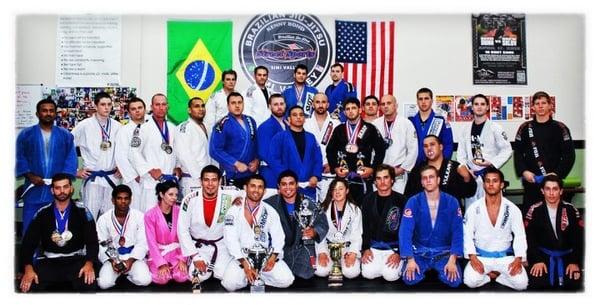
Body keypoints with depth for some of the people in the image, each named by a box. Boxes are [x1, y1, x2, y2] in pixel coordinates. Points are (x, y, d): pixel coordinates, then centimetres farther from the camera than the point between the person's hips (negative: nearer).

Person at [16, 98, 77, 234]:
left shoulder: (65, 135, 7)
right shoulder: (25, 134, 6)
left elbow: (71, 158, 2)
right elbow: (20, 158, 3)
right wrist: (30, 176, -11)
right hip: (34, 189, 0)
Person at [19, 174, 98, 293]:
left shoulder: (82, 212, 1)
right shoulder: (42, 214, 4)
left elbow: (92, 241, -4)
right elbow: (29, 242, 1)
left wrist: (89, 263, -21)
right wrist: (28, 268, -15)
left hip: (76, 260, -1)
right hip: (48, 261, 2)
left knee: (89, 284, -30)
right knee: (28, 286, -24)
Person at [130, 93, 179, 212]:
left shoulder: (172, 128, 12)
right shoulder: (144, 129, -5)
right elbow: (134, 153, -9)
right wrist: (150, 170, -12)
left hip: (170, 180, 5)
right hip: (151, 181, -5)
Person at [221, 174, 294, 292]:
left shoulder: (270, 212, 4)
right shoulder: (234, 211, -4)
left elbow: (278, 236, 3)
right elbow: (231, 239, -10)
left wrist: (274, 256, -15)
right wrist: (244, 263, -18)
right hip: (241, 257, -2)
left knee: (286, 280, -18)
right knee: (230, 284, -27)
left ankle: (257, 275, 6)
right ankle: (247, 275, 6)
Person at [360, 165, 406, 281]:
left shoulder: (401, 200, -4)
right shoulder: (369, 200, 5)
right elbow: (364, 226, 5)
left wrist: (399, 253, -12)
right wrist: (366, 248, -6)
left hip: (395, 246, -2)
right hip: (373, 246, 2)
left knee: (390, 275, -21)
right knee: (368, 273, -18)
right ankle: (379, 263, 14)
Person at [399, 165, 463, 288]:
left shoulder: (451, 202, -5)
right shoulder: (413, 202, -8)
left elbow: (457, 231, -8)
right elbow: (405, 231, -14)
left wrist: (452, 260, -18)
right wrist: (410, 260, -23)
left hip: (444, 253, 1)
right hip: (419, 252, 0)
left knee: (454, 281, -24)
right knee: (410, 279, -25)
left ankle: (439, 271, 8)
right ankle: (424, 269, 8)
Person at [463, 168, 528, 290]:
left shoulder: (513, 209, -3)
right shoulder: (474, 208, -6)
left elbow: (520, 235, -1)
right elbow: (467, 234, -4)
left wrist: (518, 259, -15)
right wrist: (472, 257, -17)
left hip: (505, 256, 1)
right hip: (481, 256, -1)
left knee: (521, 283, -22)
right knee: (471, 281, -27)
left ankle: (496, 275, 5)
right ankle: (489, 274, 4)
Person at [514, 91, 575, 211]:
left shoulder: (560, 128, 3)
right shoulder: (525, 128, 7)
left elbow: (569, 155, 0)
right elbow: (518, 153, 6)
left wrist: (557, 173, -12)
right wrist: (524, 172, -9)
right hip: (531, 181, 1)